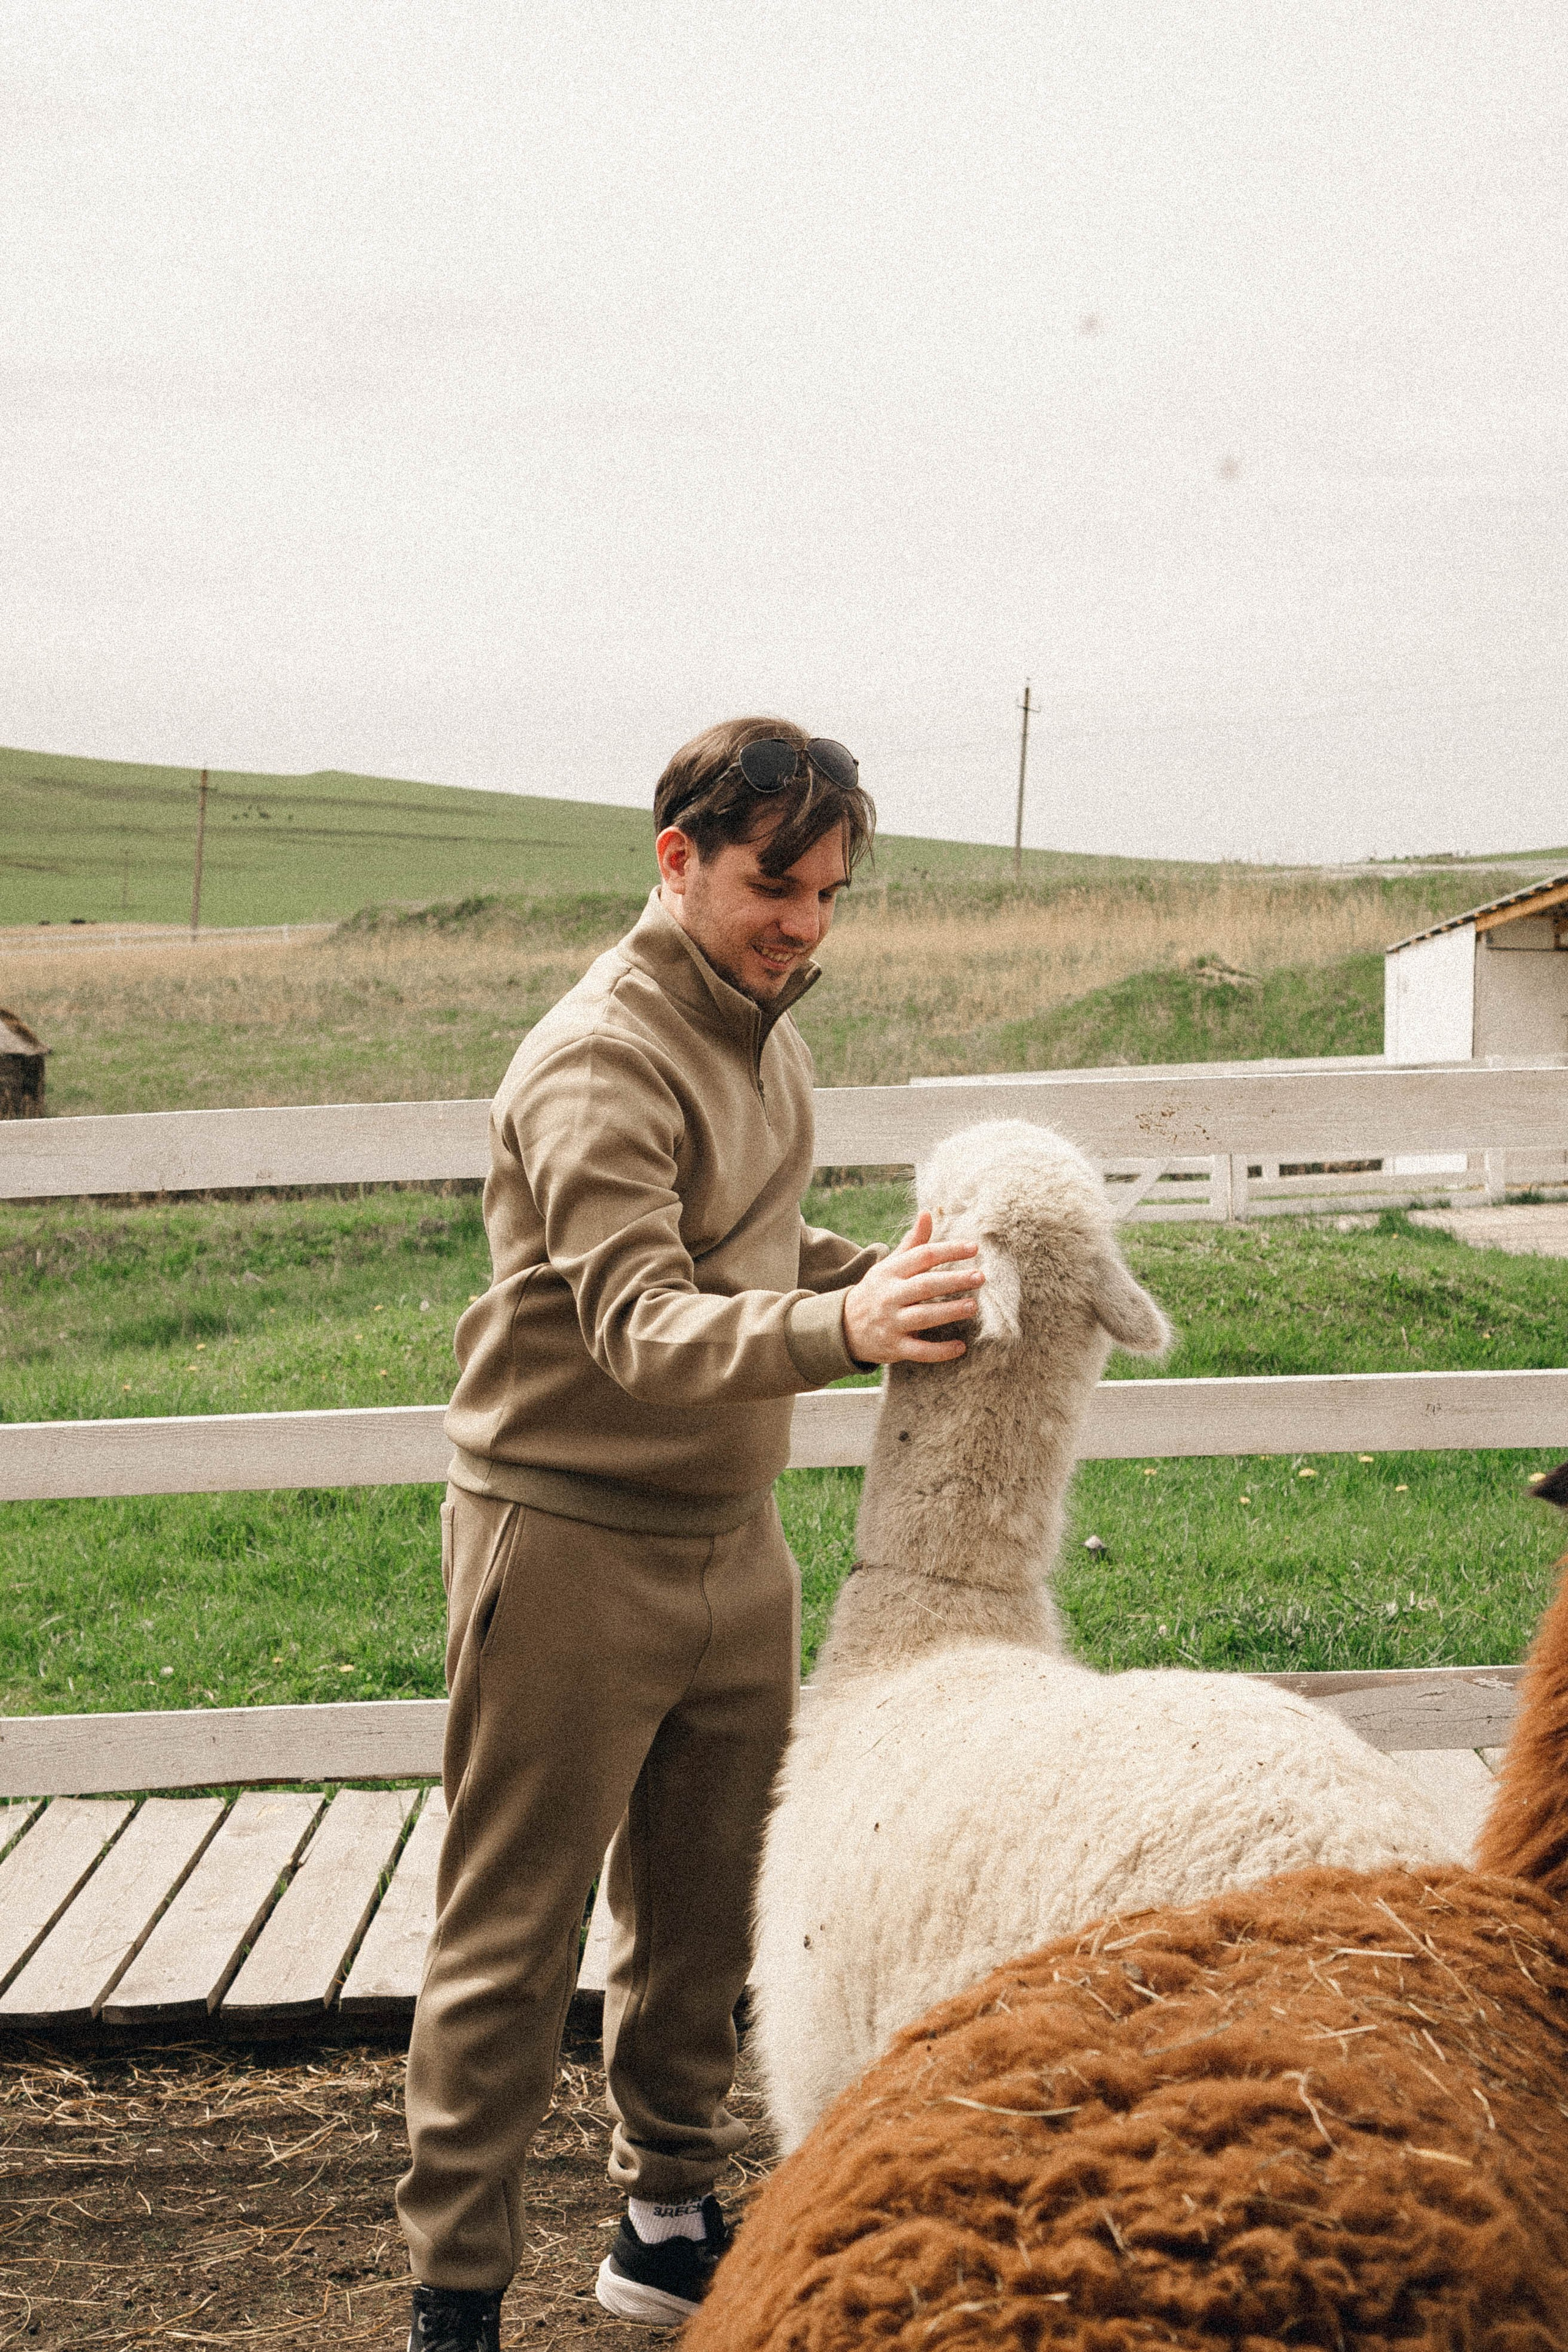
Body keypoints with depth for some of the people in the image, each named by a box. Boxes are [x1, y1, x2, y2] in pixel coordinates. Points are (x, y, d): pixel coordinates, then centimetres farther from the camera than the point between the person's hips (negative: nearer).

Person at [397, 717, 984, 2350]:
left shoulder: (765, 1028, 9)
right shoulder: (598, 1062, -19)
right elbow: (638, 1325, -32)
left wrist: (887, 1273, 3)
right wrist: (840, 1325, -48)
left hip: (731, 1538, 8)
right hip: (570, 1543, -8)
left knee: (704, 1920, 16)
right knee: (512, 1940, 2)